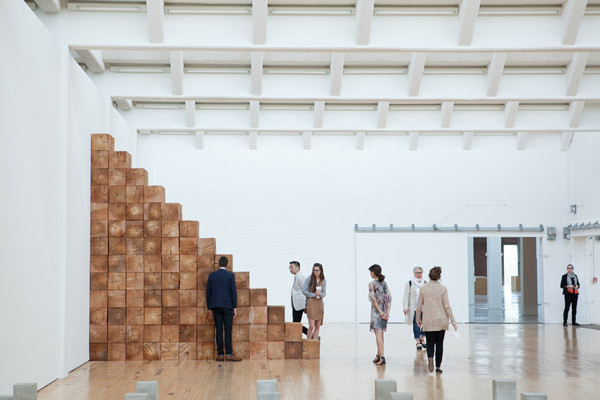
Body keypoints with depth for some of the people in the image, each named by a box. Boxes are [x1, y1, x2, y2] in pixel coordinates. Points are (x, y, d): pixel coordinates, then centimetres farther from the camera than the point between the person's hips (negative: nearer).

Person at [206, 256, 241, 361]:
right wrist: (235, 308, -2)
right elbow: (233, 292, -6)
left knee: (219, 331, 3)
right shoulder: (230, 275, -2)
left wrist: (209, 309, 11)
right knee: (228, 330, -3)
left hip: (215, 306, 3)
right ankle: (228, 354, -10)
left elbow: (208, 292, 6)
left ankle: (220, 355, 1)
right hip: (227, 305, -3)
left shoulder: (211, 275, 6)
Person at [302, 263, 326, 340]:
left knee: (317, 327, 5)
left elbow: (324, 293, 7)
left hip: (319, 303, 4)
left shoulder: (323, 280, 7)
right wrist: (313, 295, -12)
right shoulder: (309, 279, -3)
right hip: (311, 302, -4)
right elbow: (304, 291, -3)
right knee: (311, 326, -11)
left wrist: (320, 294, -15)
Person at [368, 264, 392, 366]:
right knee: (380, 333, 15)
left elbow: (374, 299, -16)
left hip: (376, 310, -6)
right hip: (384, 310, 6)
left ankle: (382, 357, -11)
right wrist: (387, 312, -2)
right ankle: (378, 355, 22)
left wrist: (380, 312, -14)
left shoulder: (372, 284, -9)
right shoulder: (384, 283, 9)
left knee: (378, 334, -6)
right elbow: (389, 298, 3)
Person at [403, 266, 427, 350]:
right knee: (416, 324, -1)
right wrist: (406, 308, -5)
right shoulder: (409, 283, 4)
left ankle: (422, 338, 16)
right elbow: (406, 296, 2)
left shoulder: (425, 283, 13)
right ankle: (418, 342, 8)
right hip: (414, 308, -2)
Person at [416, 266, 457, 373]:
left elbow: (419, 306, 1)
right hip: (441, 320, 0)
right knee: (439, 343, 11)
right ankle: (438, 366, 11)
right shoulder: (443, 289, -4)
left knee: (430, 343, 8)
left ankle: (430, 358, -20)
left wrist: (418, 320, 13)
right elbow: (447, 306, -7)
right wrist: (453, 321, -2)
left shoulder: (423, 288, -2)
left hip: (428, 320, 0)